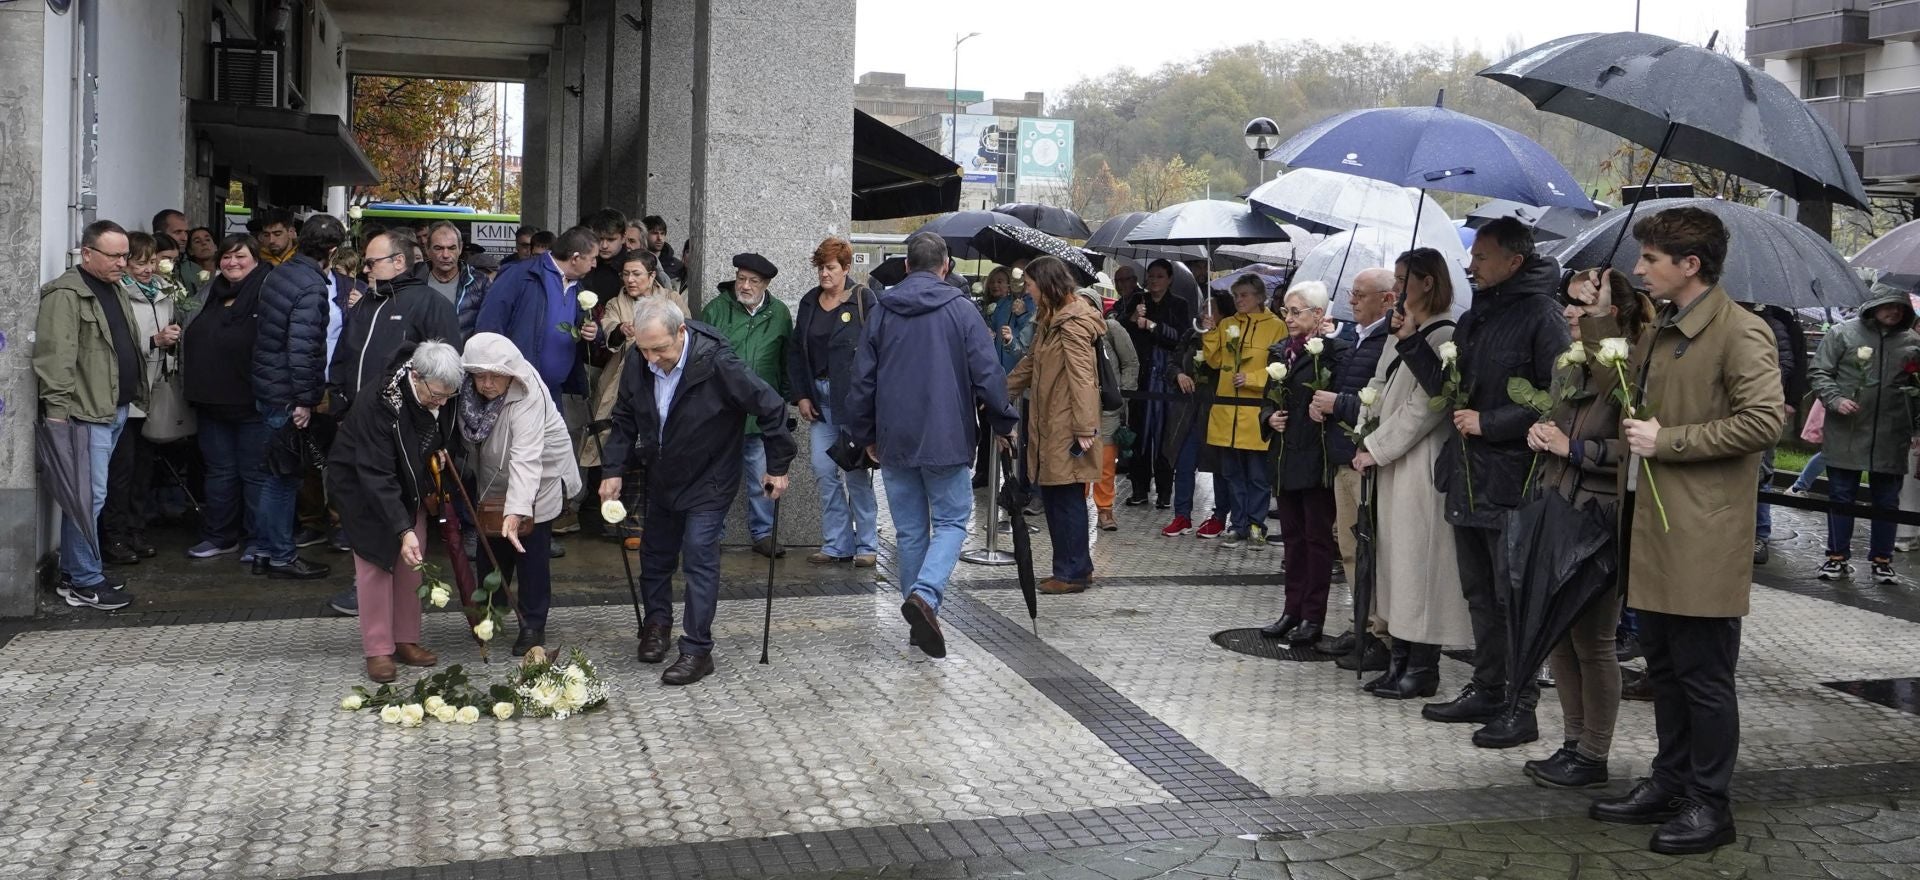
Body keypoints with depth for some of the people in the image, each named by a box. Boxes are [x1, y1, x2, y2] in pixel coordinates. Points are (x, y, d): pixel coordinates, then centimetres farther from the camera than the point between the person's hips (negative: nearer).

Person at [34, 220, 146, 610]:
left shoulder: (116, 290, 18)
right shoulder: (65, 294, -13)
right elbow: (56, 355, -20)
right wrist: (56, 410, -24)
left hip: (117, 409, 9)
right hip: (87, 412, -9)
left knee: (89, 493, 15)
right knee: (89, 495, -7)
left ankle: (75, 571, 23)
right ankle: (84, 582, 0)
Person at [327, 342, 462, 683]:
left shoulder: (444, 397, -18)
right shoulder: (379, 406, -37)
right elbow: (376, 476, -38)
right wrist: (403, 530, -42)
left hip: (410, 482, 6)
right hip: (360, 485, -6)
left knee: (412, 562, 4)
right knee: (375, 562, -7)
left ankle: (406, 640, 15)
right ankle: (378, 650, 0)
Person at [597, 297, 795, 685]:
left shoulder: (717, 364, -29)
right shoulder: (638, 366, -12)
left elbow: (771, 407, -20)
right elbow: (625, 420, 4)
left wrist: (777, 467, -13)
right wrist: (614, 470, -4)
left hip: (709, 483, -6)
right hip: (661, 479, 6)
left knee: (699, 559, -10)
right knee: (654, 555, 17)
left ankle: (697, 650, -5)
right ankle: (657, 623, 39)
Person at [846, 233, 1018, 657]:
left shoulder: (882, 312, 6)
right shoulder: (959, 308, -4)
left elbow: (862, 379, 8)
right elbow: (987, 372, -8)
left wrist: (865, 435, 18)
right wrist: (1005, 422, 4)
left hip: (895, 441, 3)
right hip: (946, 439, -3)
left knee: (910, 531, 11)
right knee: (951, 521, 5)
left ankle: (921, 619, 14)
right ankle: (925, 594, -18)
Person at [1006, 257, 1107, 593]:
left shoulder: (1073, 323, -14)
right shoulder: (1049, 320, 18)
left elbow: (1082, 377, -20)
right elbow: (1031, 364, 28)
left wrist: (1085, 429, -23)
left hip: (1065, 428, -10)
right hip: (1047, 424, 10)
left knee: (1067, 499, -3)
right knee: (1052, 496, 13)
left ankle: (1073, 573, 5)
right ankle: (1077, 566, 21)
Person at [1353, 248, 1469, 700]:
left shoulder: (1443, 336, -11)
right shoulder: (1401, 335, 17)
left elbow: (1423, 406, -16)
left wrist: (1376, 447, -12)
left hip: (1420, 462, -9)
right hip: (1392, 460, 9)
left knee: (1416, 557, -5)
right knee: (1393, 557, 10)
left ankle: (1422, 667, 3)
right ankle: (1400, 658, 16)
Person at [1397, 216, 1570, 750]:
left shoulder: (1542, 318, -12)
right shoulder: (1475, 319, 14)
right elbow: (1451, 389, 15)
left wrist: (1488, 422, -17)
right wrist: (1413, 345, 5)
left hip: (1510, 484, -9)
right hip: (1467, 479, 9)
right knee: (1480, 594, 16)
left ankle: (1521, 706, 7)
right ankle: (1486, 690, 27)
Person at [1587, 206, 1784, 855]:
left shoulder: (1740, 332, -12)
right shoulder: (1661, 331, 16)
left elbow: (1765, 420, -20)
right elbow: (1631, 398, 29)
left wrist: (1668, 441, -17)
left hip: (1704, 535, -9)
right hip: (1657, 527, 9)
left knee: (1703, 674, 0)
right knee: (1664, 666, 16)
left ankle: (1710, 806, 11)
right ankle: (1669, 784, 28)